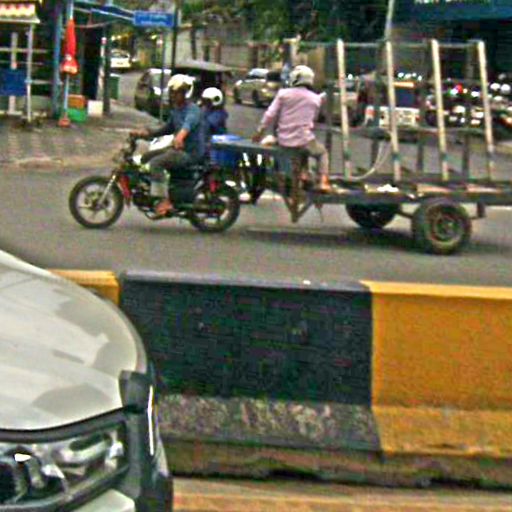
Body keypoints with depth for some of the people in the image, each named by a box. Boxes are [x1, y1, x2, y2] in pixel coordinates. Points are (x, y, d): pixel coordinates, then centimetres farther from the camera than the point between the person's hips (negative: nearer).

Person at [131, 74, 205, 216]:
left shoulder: (193, 110, -16)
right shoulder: (175, 110, 15)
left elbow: (189, 122, -39)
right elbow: (169, 128, 30)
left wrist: (180, 136, -61)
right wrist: (149, 133, 17)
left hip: (191, 153, -10)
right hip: (177, 148, 10)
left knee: (156, 163, -26)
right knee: (146, 157, 12)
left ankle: (164, 201, -25)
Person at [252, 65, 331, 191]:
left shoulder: (283, 94, -2)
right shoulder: (316, 99, 2)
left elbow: (270, 116, -4)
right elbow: (314, 119, 10)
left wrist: (260, 131, 6)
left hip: (284, 141, 1)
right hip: (303, 141, -1)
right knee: (322, 152, 26)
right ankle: (324, 181, 7)